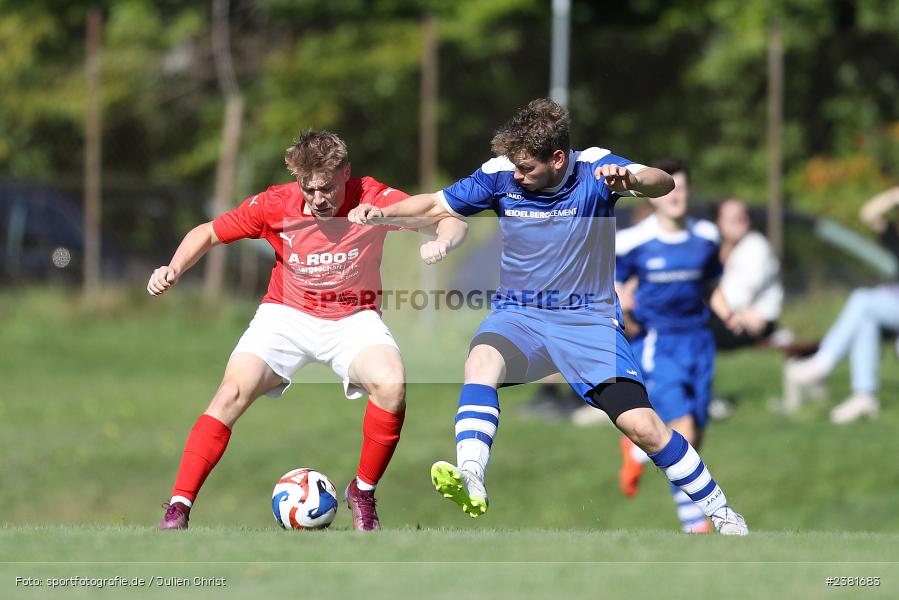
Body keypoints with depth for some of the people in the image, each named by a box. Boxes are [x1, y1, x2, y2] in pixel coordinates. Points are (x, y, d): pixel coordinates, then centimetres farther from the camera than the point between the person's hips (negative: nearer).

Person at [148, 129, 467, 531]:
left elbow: (452, 221, -17)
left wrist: (441, 242, -41)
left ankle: (363, 493, -6)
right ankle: (178, 508, -16)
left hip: (353, 318, 0)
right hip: (287, 315, 0)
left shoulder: (374, 199, -17)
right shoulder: (275, 204, -13)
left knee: (391, 384, -29)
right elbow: (208, 233, -1)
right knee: (233, 392, -22)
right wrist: (174, 269, -19)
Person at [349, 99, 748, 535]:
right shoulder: (500, 175, -5)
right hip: (518, 316, 2)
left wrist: (631, 179, -52)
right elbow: (436, 206, 7)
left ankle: (719, 511, 6)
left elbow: (662, 183, -29)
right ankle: (470, 482, -46)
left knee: (643, 427, -13)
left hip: (588, 320, -2)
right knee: (482, 360, -33)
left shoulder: (594, 168, -12)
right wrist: (381, 214, -10)